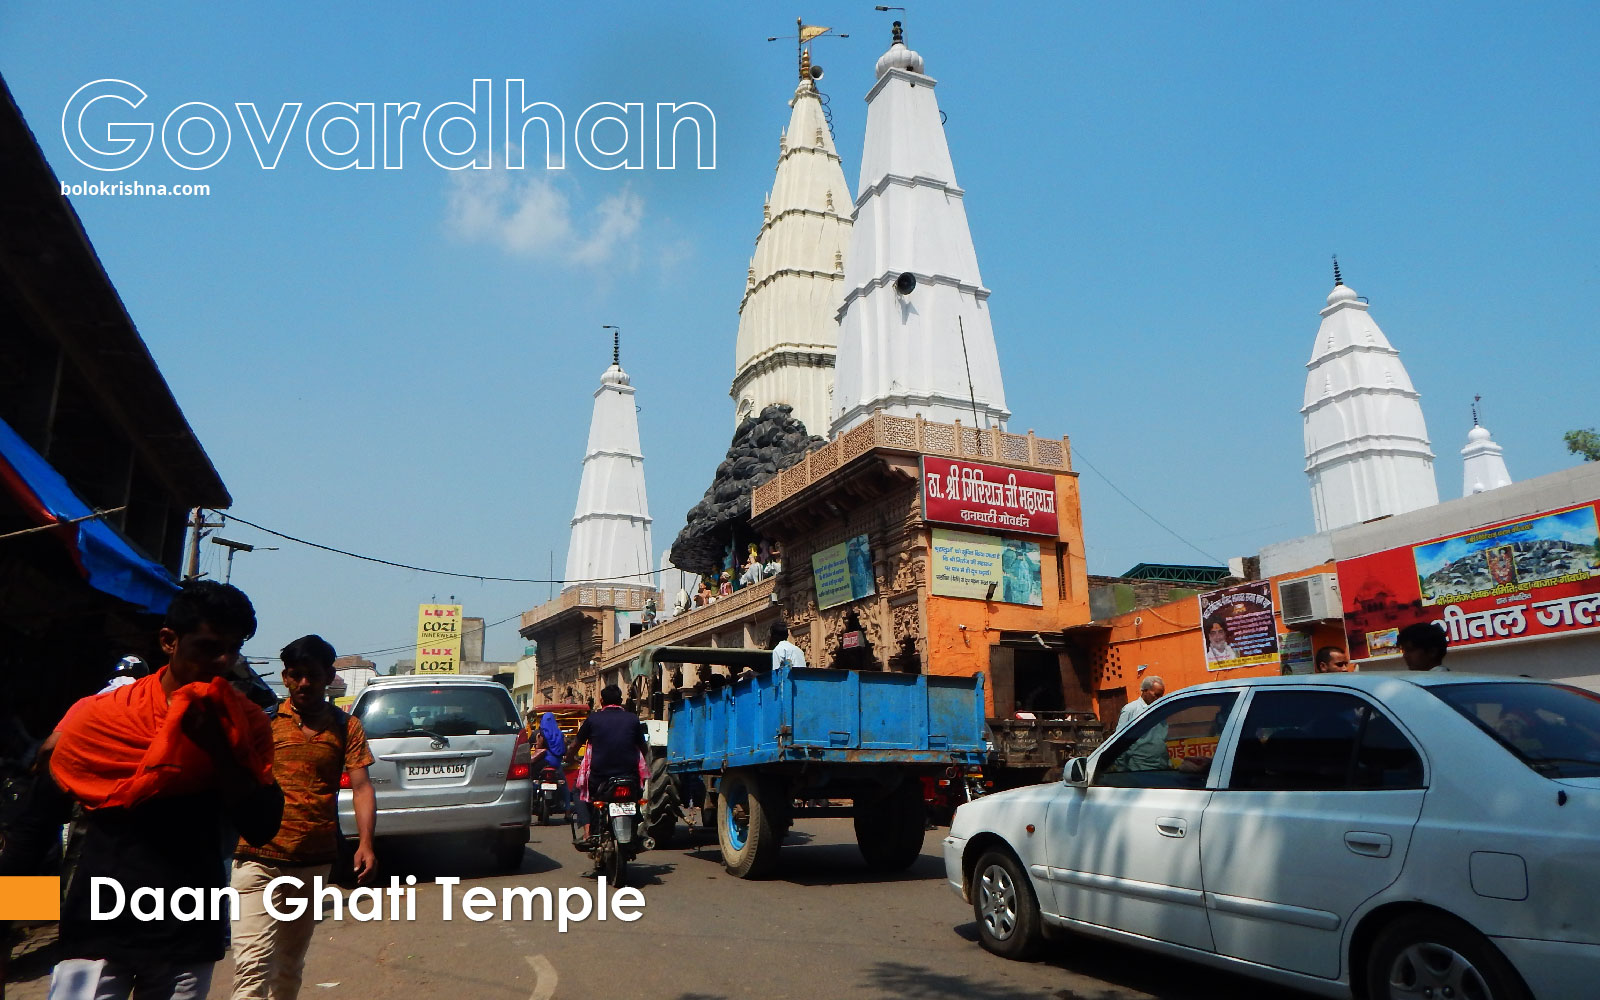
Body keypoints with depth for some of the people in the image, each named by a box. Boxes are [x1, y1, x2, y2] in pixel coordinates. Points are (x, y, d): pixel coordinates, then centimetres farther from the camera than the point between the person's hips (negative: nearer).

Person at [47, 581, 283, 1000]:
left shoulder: (246, 723, -1)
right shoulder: (98, 716, -4)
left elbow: (261, 827, -9)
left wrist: (215, 743, -16)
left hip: (190, 938, 1)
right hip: (100, 933, -1)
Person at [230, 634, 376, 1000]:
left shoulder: (346, 727, 4)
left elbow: (361, 787, -3)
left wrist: (365, 842, -16)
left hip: (315, 861, 2)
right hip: (259, 858, -2)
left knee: (291, 962, 17)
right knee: (253, 962, -12)